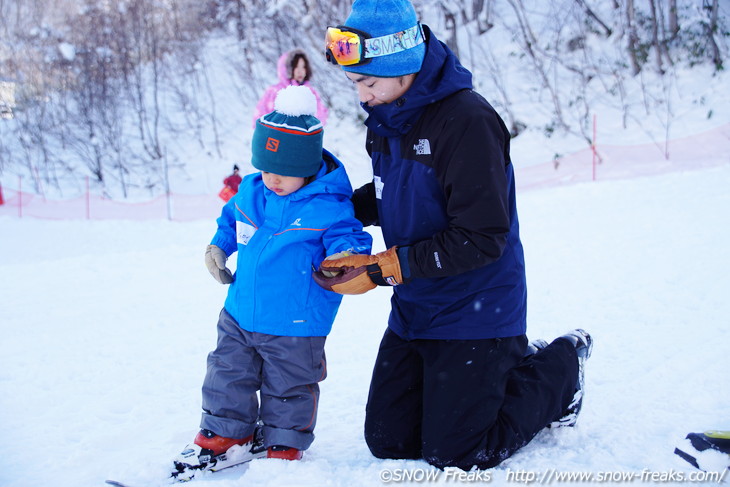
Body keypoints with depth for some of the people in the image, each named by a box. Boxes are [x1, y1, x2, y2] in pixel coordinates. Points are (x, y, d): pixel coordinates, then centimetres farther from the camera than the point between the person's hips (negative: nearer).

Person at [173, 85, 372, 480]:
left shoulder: (327, 207, -17)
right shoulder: (250, 192, 1)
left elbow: (347, 236, -19)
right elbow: (231, 220, 19)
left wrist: (347, 256, -40)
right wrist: (218, 247, 8)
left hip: (295, 326, -5)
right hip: (240, 315, 5)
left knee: (287, 388, 11)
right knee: (228, 376, 16)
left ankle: (282, 447, 31)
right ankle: (222, 435, 35)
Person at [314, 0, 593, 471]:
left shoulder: (468, 120, -24)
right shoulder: (388, 116, 2)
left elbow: (481, 237, -26)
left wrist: (382, 268, -26)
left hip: (474, 311, -8)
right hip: (413, 310, 8)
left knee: (452, 454, -1)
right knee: (387, 441, 11)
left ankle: (559, 367, 20)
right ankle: (513, 365, 26)